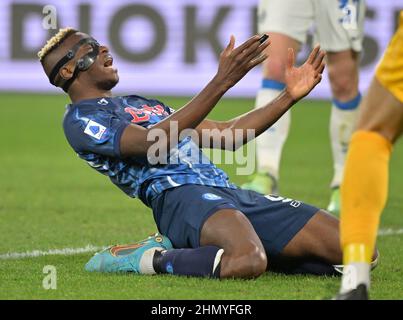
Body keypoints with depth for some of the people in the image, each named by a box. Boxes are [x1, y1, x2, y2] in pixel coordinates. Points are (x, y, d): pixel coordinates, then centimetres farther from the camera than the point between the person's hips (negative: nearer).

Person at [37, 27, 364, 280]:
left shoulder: (144, 105, 32)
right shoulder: (80, 120, 3)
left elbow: (227, 135, 32)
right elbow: (155, 143, -14)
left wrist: (290, 95, 24)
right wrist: (221, 82, -21)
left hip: (230, 193, 9)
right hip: (181, 197, -9)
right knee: (246, 261, -43)